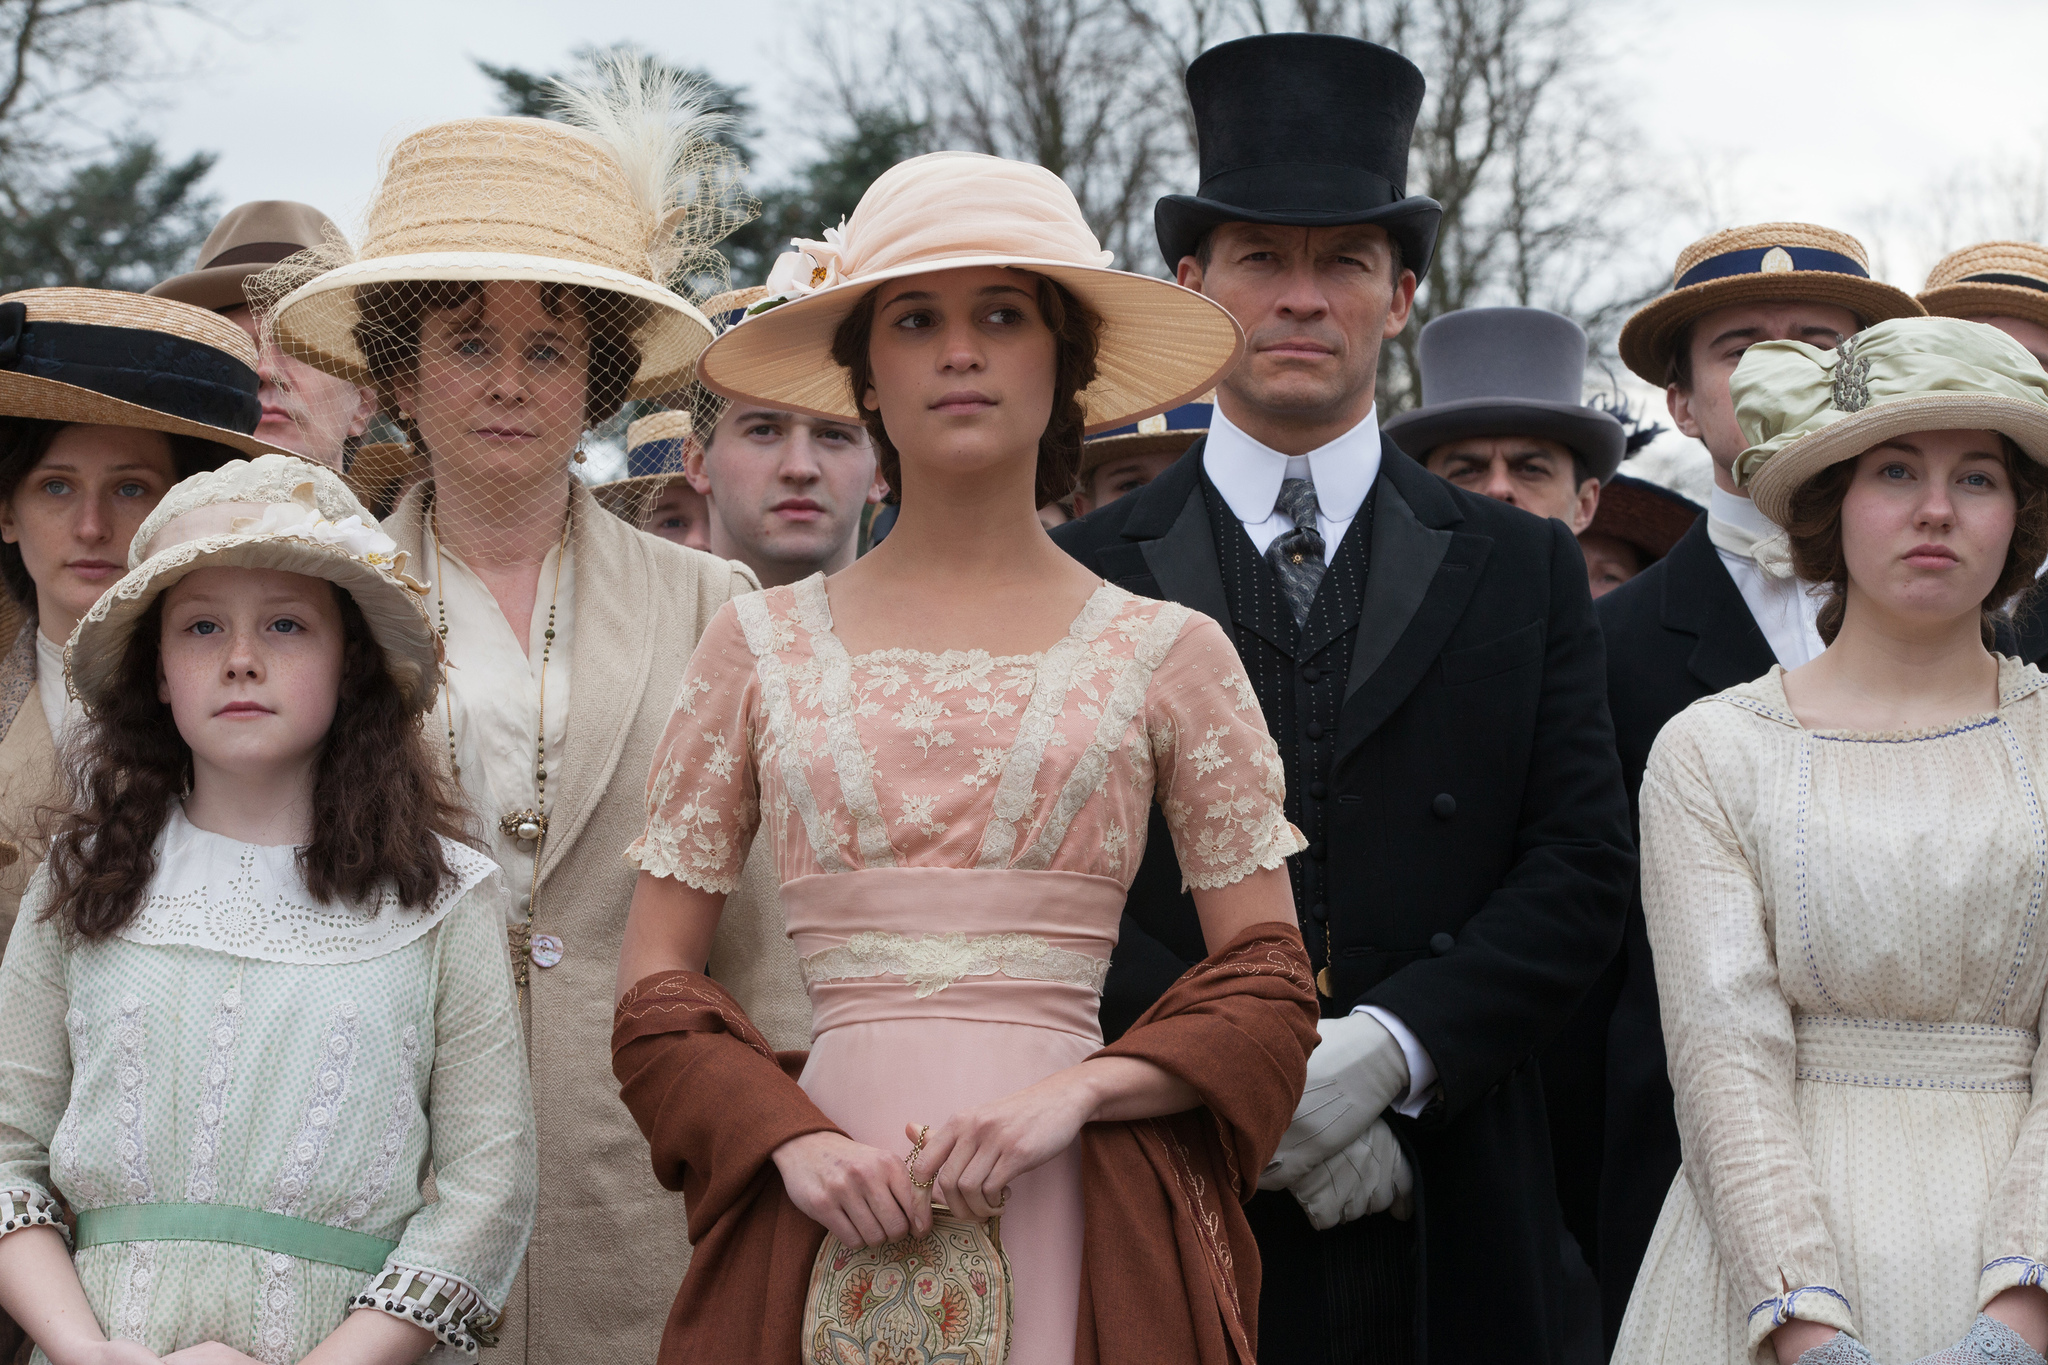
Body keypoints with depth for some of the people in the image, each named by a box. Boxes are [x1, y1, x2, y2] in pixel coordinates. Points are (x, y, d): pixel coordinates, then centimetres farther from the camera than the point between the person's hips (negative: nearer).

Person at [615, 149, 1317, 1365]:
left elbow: (1267, 988, 5)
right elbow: (655, 988, 7)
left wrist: (1073, 1095, -10)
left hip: (1084, 1221, 0)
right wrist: (793, 1140, -9)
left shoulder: (1169, 654, 5)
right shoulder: (762, 646, 7)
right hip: (825, 1211, 1)